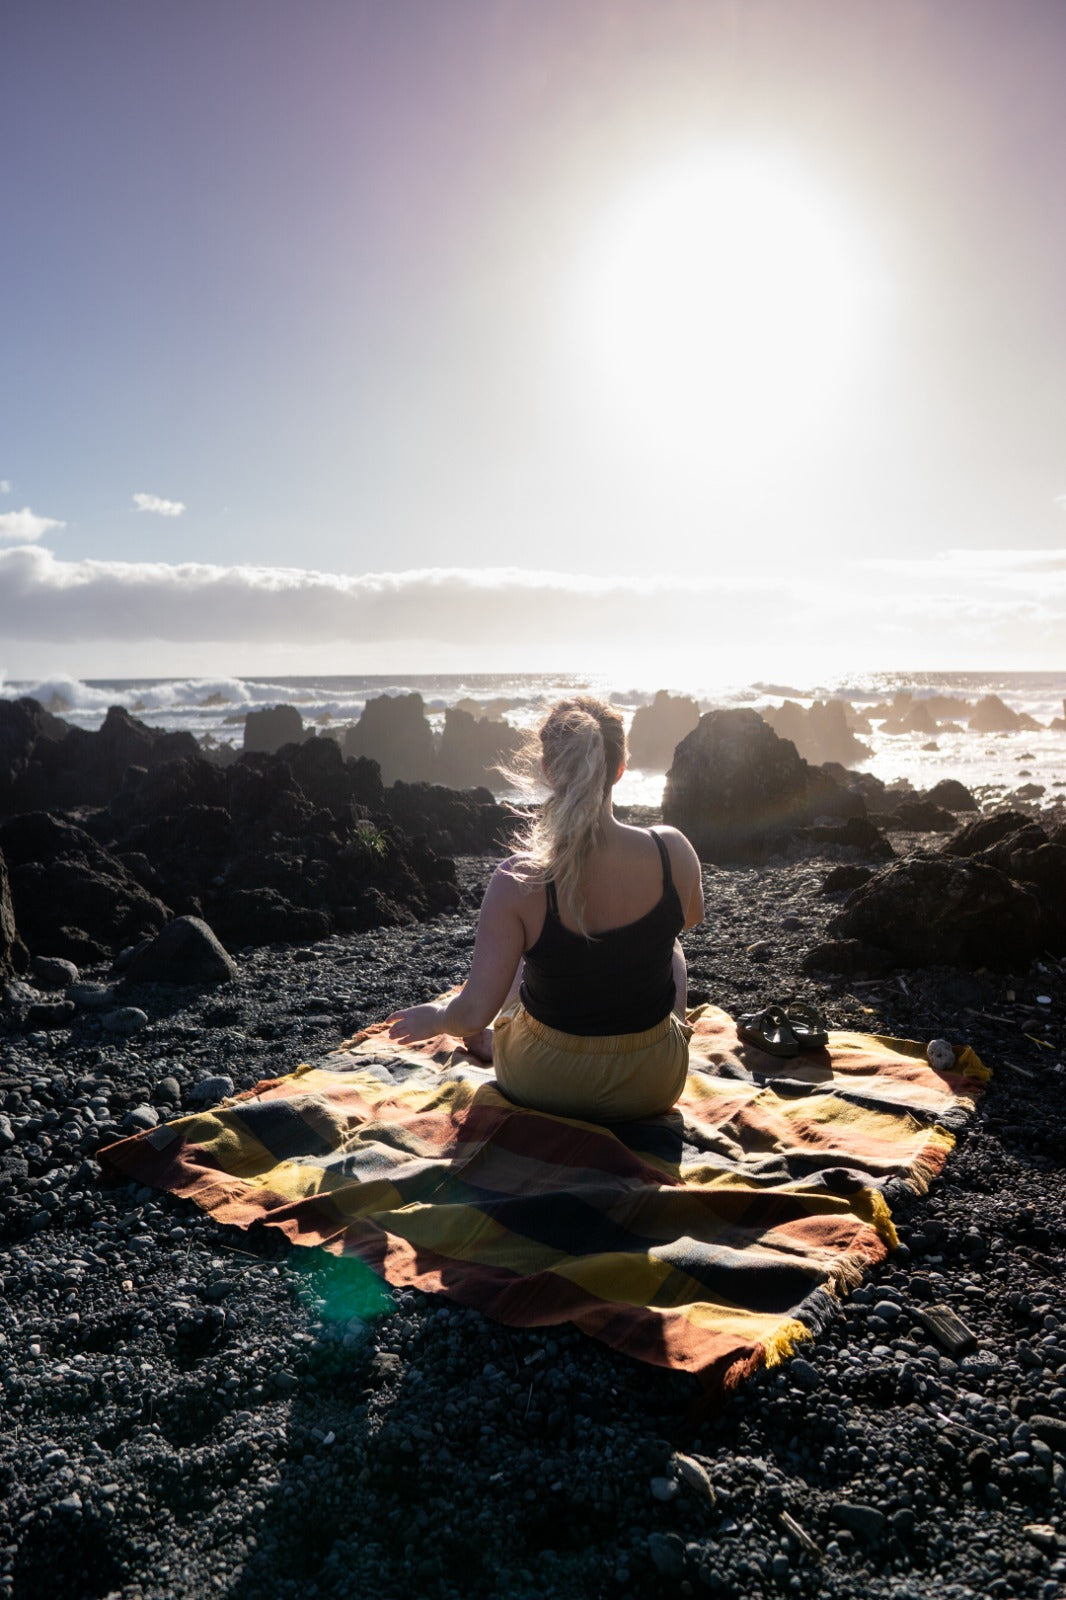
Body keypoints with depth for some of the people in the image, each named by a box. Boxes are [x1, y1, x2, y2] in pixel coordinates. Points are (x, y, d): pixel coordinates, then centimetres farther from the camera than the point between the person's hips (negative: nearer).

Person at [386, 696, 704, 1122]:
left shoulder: (518, 882, -25)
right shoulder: (672, 852, -19)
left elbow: (474, 1014, -20)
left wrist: (433, 1018, 3)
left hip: (539, 1085, 0)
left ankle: (495, 1044, 55)